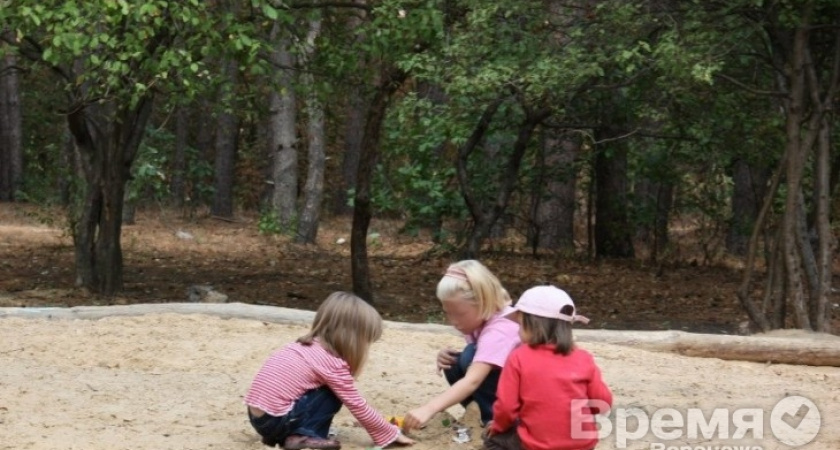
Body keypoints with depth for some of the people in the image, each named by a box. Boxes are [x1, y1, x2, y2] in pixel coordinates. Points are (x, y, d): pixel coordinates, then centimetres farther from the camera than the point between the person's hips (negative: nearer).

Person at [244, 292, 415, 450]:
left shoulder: (306, 346, 15)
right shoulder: (333, 364, -10)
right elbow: (358, 407, -4)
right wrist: (392, 434, 6)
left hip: (258, 417, 8)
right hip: (275, 420, -8)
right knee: (333, 394, -3)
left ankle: (284, 434, 10)